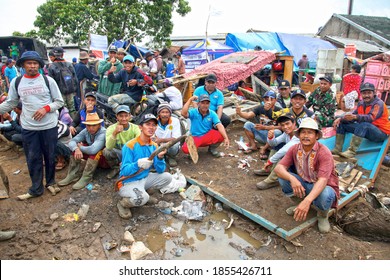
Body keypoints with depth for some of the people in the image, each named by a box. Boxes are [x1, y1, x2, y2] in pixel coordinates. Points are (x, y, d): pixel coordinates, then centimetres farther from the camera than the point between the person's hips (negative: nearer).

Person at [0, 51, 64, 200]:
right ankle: (36, 189, 20)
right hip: (28, 128, 2)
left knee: (50, 156, 11)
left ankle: (50, 182, 31)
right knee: (33, 158, 7)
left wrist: (46, 108, -15)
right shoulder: (16, 82, 3)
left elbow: (59, 101, 0)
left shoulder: (48, 80, -3)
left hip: (49, 126, -1)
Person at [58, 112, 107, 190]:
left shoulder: (103, 133, -28)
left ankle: (86, 178, -26)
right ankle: (73, 175, -10)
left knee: (95, 152, -35)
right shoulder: (86, 131, -7)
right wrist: (77, 149, -34)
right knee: (76, 147, -10)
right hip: (92, 157, 7)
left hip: (106, 160, -7)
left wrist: (80, 147, -20)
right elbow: (72, 142, -11)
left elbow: (93, 150, -40)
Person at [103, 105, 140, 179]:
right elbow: (109, 147, -27)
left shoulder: (135, 128, -9)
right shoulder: (111, 128, -12)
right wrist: (114, 133, -43)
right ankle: (116, 168, 1)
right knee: (106, 151, -30)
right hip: (117, 154, 0)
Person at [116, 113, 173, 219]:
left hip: (145, 178, 7)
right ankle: (122, 203, -1)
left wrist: (160, 158, -23)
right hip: (128, 182, -7)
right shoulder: (130, 146, -18)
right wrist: (138, 164, -41)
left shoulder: (154, 146, 1)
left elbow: (160, 170, -2)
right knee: (142, 198, -34)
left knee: (167, 177, -4)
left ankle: (143, 191, 10)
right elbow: (124, 171, -22)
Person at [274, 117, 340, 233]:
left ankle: (323, 215, -1)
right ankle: (299, 203, 6)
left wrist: (307, 200, -51)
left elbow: (322, 180, -36)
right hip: (304, 184, 4)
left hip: (324, 187, -4)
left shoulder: (324, 153, -25)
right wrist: (292, 178, -41)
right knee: (283, 177, -21)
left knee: (324, 195, -39)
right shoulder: (294, 149, -10)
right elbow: (278, 168, -18)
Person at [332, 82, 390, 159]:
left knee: (363, 124, -39)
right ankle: (337, 149, -10)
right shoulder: (361, 103, 7)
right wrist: (341, 118, -17)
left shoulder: (378, 104, -14)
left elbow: (371, 118, -32)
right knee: (342, 123, 0)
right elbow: (352, 116, 3)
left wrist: (355, 117, -49)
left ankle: (352, 152, -42)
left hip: (381, 133, -7)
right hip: (365, 130, 7)